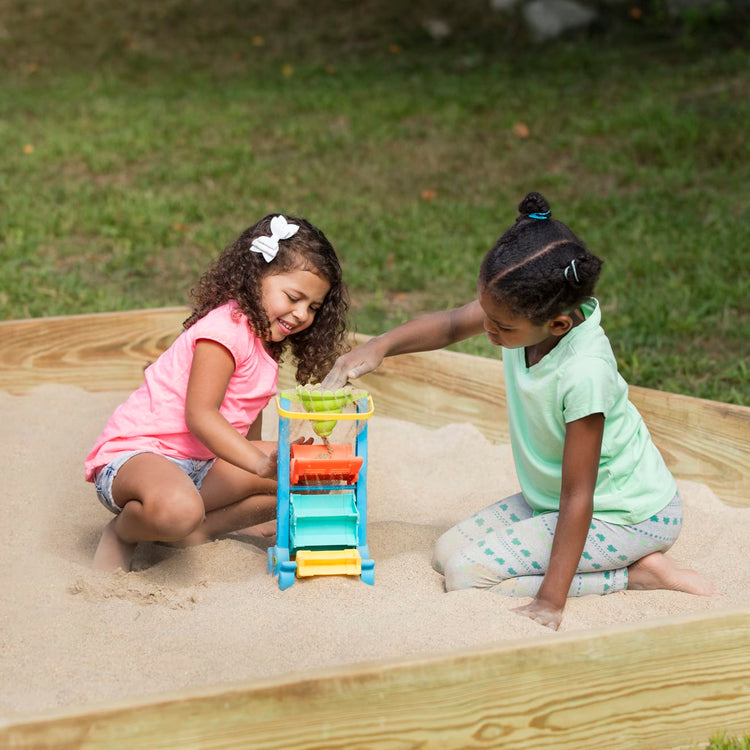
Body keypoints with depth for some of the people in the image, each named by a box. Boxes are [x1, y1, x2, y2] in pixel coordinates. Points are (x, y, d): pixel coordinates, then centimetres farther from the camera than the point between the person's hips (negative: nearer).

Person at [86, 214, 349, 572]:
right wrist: (262, 464, -39)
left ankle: (197, 529, -7)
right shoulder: (226, 329, -17)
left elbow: (246, 425, 19)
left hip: (199, 466, 9)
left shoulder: (263, 339, 14)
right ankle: (123, 531, -6)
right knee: (179, 509, -43)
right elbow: (199, 415, -29)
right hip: (134, 454, -9)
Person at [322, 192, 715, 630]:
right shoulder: (526, 308, -16)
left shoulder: (584, 373, -35)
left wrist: (550, 601, -27)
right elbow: (452, 324, 3)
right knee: (447, 553, 7)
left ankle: (638, 573, -7)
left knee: (468, 576, -15)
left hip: (627, 518, -9)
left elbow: (578, 497, -30)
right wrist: (380, 347, -14)